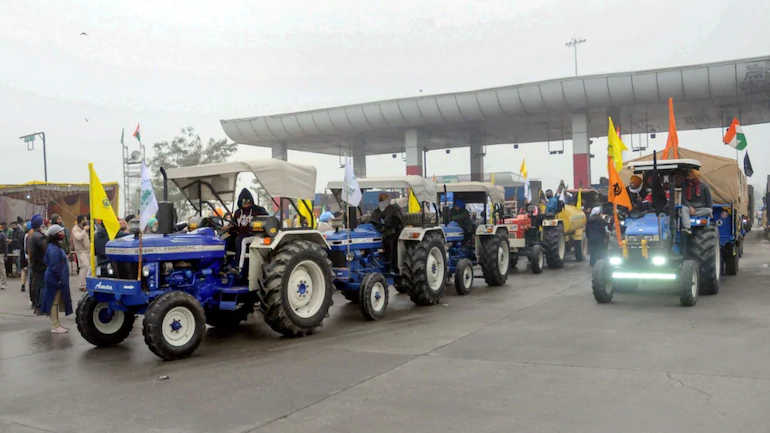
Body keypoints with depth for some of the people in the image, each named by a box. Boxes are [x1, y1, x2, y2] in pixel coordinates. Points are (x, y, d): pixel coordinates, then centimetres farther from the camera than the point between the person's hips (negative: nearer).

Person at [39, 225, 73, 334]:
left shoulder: (57, 246, 11)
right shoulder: (53, 249, -20)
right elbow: (54, 266, -23)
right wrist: (60, 279, -21)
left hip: (57, 279, 10)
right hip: (55, 279, -10)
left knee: (55, 301, 16)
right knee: (54, 301, -4)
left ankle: (56, 324, 24)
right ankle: (55, 326, 2)